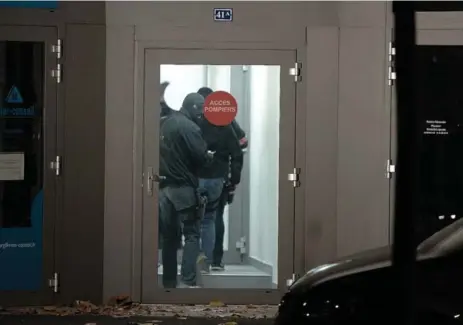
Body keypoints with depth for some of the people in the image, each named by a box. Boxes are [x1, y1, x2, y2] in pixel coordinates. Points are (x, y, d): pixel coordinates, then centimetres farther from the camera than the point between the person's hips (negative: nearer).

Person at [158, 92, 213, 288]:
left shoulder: (164, 124, 11)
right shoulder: (189, 127, -12)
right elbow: (201, 157, -12)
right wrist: (210, 156, 7)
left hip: (164, 187, 7)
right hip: (183, 188, -7)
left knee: (169, 237, 10)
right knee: (192, 235, -4)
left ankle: (169, 283, 11)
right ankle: (187, 282, -14)